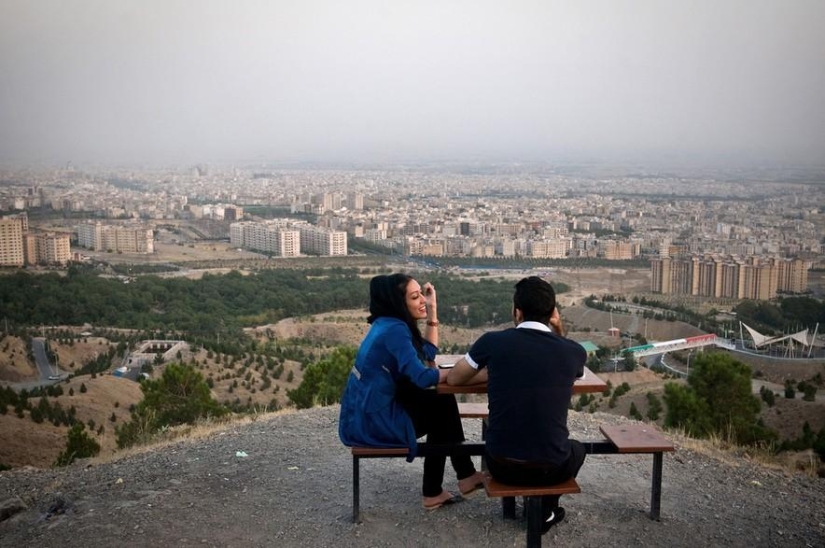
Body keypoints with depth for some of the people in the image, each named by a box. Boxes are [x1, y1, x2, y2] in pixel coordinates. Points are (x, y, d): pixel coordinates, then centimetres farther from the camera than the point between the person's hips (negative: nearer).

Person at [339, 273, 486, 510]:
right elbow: (422, 377, -26)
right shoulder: (394, 330, -19)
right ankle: (464, 476, 22)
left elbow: (429, 352, 19)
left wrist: (432, 309, 14)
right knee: (443, 408, 4)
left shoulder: (389, 324, 11)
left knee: (441, 403, 13)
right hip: (373, 420, -9)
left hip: (368, 413, 9)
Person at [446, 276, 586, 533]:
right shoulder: (574, 351, -5)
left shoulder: (492, 341, -9)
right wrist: (559, 332, 10)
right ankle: (545, 510, 36)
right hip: (552, 468, 0)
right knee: (576, 448, 36)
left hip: (502, 465, 0)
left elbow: (454, 378, 9)